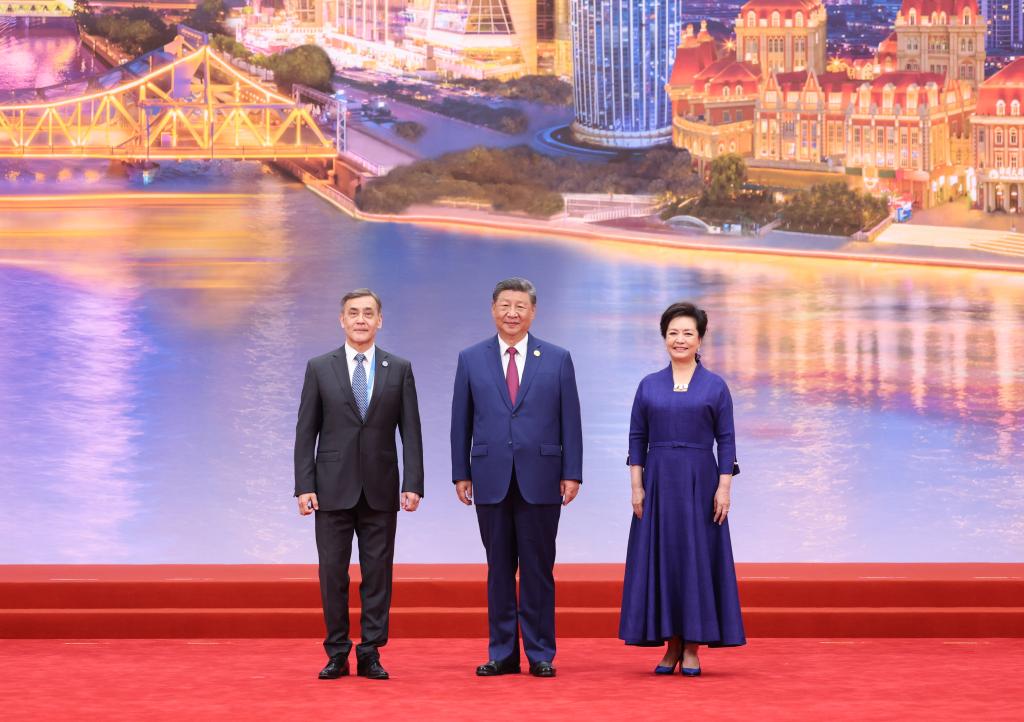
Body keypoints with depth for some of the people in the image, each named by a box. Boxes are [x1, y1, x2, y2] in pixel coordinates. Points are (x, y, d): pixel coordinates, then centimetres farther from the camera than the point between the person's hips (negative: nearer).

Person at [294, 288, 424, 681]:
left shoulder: (399, 369, 5)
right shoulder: (319, 368, 3)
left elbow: (410, 431, 3)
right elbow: (306, 432, 2)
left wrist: (413, 484, -6)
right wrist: (304, 486, -6)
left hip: (380, 490, 1)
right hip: (333, 488, 0)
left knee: (378, 573, 2)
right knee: (332, 573, 2)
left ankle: (371, 654, 8)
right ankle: (337, 654, 10)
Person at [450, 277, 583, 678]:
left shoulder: (557, 359, 4)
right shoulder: (471, 359, 7)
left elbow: (570, 420, 3)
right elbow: (461, 422, 8)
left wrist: (572, 473, -3)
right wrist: (461, 473, 3)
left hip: (540, 479, -1)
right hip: (491, 479, 1)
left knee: (538, 569, 2)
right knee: (499, 569, 6)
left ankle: (540, 653, 8)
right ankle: (502, 653, 11)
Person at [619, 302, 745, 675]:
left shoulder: (715, 386, 2)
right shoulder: (649, 386, 7)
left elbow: (726, 441, 0)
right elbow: (637, 439, 6)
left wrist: (724, 487, -8)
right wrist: (636, 486, -2)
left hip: (700, 482, -2)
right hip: (658, 481, 2)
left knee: (697, 558, -1)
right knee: (660, 557, 1)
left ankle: (692, 649, 3)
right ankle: (671, 646, 9)